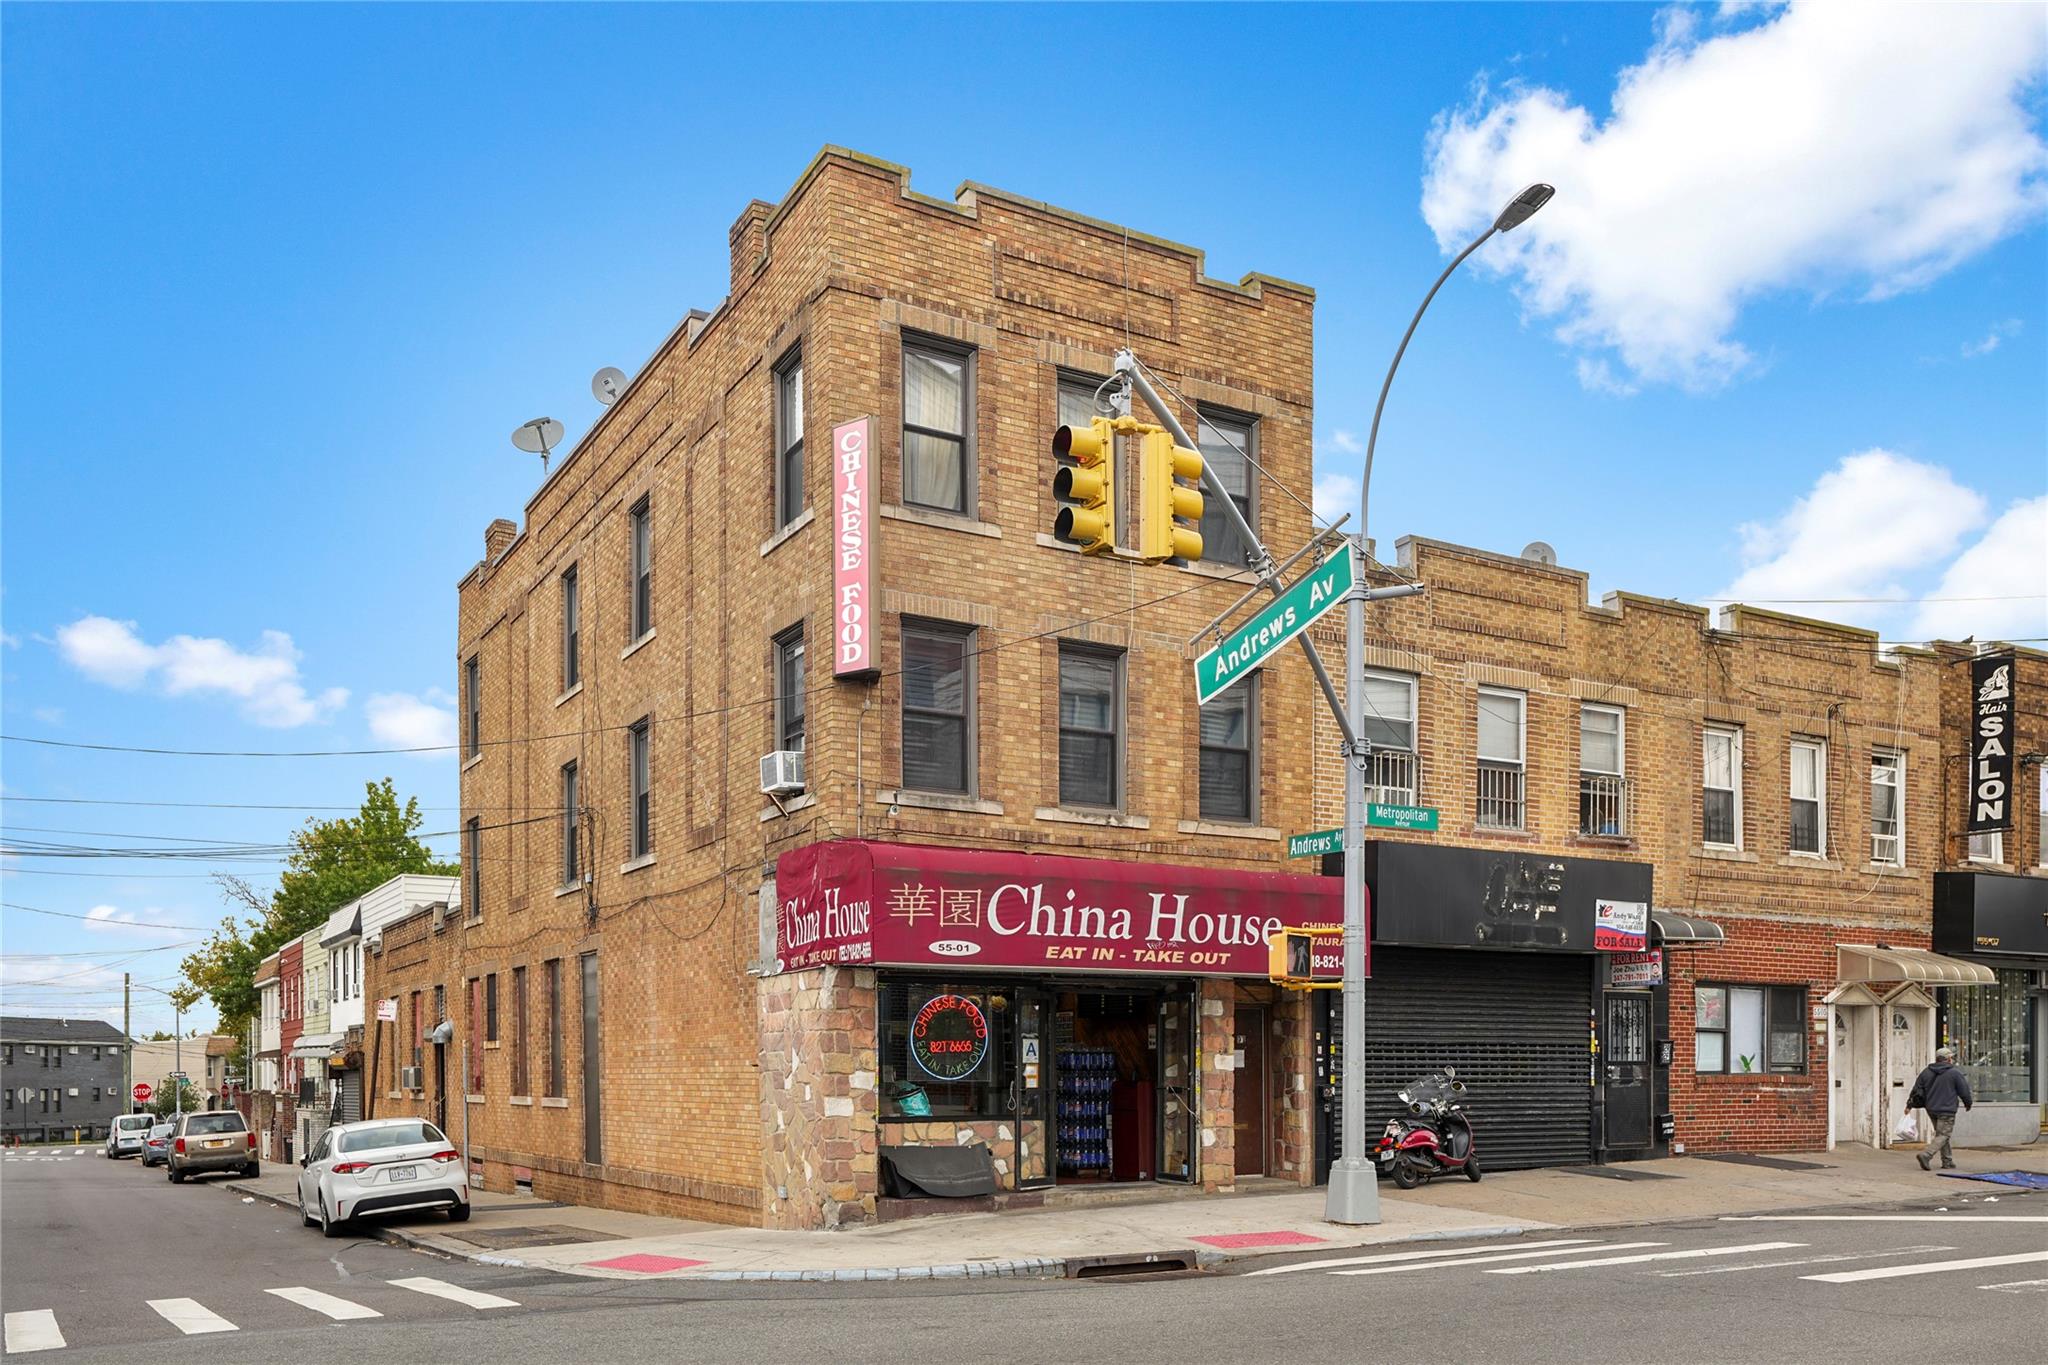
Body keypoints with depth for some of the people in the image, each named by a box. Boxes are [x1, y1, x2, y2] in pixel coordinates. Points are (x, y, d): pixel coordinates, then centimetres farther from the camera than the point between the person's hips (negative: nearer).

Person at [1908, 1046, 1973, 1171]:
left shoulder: (1927, 1072, 7)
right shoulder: (1955, 1073, -8)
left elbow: (1917, 1089, 8)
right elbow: (1964, 1091, -2)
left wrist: (1910, 1105, 17)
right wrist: (1968, 1103, 18)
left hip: (1931, 1109, 6)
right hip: (1946, 1110, -6)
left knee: (1940, 1134, 17)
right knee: (1943, 1136, -5)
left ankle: (1948, 1162, 17)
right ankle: (1926, 1154, -23)